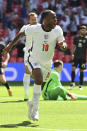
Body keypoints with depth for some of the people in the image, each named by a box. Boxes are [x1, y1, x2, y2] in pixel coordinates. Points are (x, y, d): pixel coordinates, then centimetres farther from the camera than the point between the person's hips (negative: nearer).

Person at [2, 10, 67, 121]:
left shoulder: (57, 30, -12)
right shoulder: (34, 29, -18)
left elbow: (63, 43, -4)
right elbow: (21, 34, 0)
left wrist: (63, 45, -28)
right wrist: (10, 45, -1)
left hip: (47, 63, 4)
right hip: (34, 60, -4)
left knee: (40, 85, 13)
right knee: (39, 79, -29)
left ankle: (32, 103, 44)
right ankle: (35, 109, -21)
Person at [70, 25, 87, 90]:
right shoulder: (76, 38, 6)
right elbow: (74, 46, 13)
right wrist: (72, 54, 2)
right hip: (76, 56, 1)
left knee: (81, 71, 3)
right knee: (73, 68, -10)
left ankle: (81, 85, 11)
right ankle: (72, 82, 3)